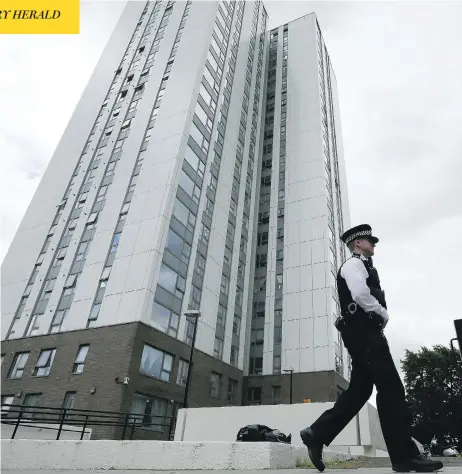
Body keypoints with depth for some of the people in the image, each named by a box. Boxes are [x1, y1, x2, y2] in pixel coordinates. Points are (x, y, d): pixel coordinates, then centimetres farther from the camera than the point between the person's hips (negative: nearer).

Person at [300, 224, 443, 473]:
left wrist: (379, 317, 10)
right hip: (363, 331, -10)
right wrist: (383, 313, -7)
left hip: (365, 332, 10)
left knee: (359, 389, 7)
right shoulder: (353, 264, -2)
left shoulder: (362, 267, 29)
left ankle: (317, 434, 7)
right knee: (390, 387, -10)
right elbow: (360, 294, -20)